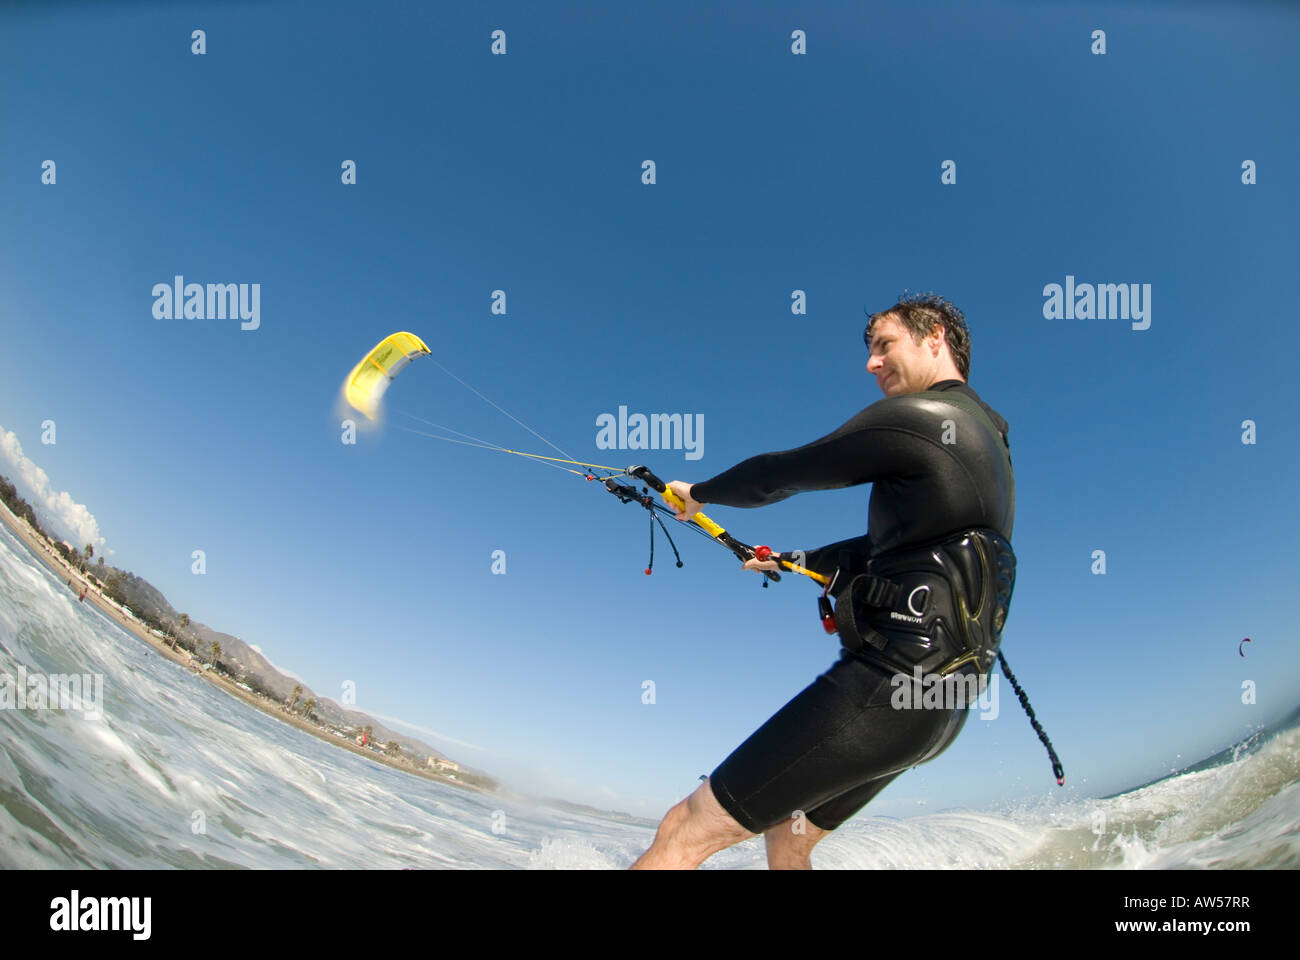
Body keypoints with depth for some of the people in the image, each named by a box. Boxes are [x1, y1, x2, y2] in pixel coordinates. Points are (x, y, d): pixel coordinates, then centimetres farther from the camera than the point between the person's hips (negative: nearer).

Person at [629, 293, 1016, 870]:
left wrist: (698, 493, 17)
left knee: (685, 833, -9)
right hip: (942, 700, 10)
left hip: (888, 682, -10)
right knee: (787, 840, 24)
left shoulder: (912, 417, -9)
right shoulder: (987, 441, 20)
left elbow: (783, 473, -2)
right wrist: (794, 560, 37)